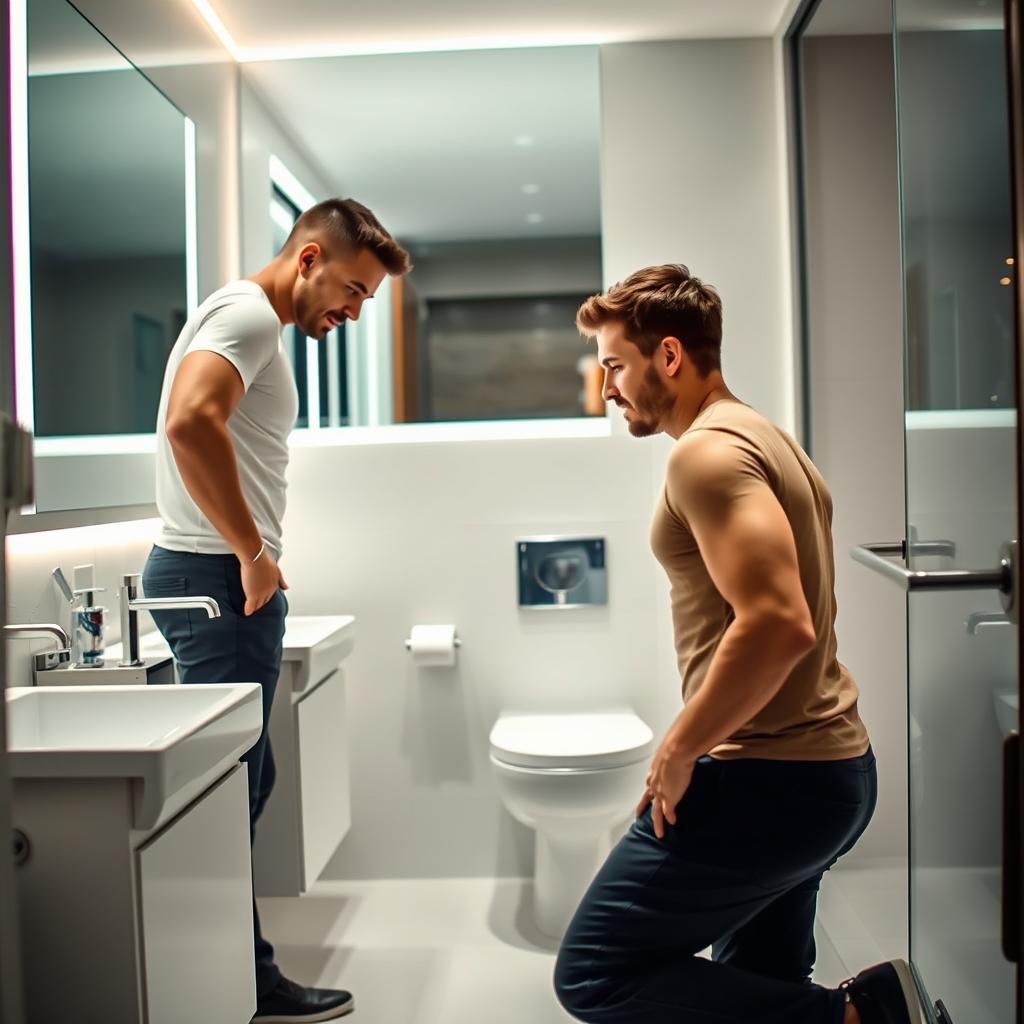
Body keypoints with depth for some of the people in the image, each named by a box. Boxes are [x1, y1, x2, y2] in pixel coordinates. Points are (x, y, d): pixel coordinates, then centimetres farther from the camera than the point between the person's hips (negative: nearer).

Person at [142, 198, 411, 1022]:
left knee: (238, 780, 14)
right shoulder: (248, 312, -12)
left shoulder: (250, 322, 21)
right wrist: (253, 553, -22)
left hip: (211, 577, 10)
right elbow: (189, 422, -30)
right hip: (218, 578, -10)